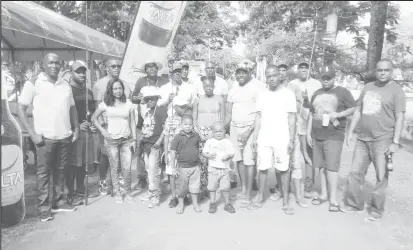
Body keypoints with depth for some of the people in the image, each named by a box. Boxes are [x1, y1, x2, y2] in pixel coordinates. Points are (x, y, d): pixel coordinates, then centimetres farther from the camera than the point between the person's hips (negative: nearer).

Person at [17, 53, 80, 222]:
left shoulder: (66, 85, 11)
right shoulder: (33, 83, -3)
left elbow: (72, 108, 18)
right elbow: (20, 109, -4)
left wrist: (76, 129, 8)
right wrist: (32, 133, -12)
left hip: (65, 137, 4)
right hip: (45, 137, -4)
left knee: (60, 170, 12)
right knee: (44, 172, 4)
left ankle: (59, 201, 24)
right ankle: (44, 207, 14)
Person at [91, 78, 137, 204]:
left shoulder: (129, 104, 5)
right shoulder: (106, 104, 3)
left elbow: (132, 123, 5)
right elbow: (94, 118, 9)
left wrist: (134, 139, 0)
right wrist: (103, 131, -3)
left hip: (126, 139, 1)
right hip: (111, 140, 0)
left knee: (127, 168, -2)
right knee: (115, 168, 6)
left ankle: (127, 192, 16)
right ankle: (117, 193, 21)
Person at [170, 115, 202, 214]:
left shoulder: (196, 136, 1)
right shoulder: (178, 137, -10)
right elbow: (173, 153, -10)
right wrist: (173, 168, -11)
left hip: (195, 166, 3)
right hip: (182, 166, -3)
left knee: (195, 185, 13)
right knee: (182, 186, 10)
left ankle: (195, 203, 28)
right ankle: (180, 204, 28)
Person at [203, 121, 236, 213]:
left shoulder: (228, 142, 2)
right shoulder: (209, 142, 2)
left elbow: (232, 153, 1)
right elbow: (204, 152, 3)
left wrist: (228, 156, -20)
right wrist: (209, 155, -17)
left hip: (225, 169, 0)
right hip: (213, 169, 1)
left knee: (225, 188, 5)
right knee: (212, 187, 7)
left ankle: (227, 204, 21)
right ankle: (212, 203, 23)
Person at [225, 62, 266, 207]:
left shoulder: (258, 86, -10)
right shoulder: (234, 88, 11)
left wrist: (248, 132, -17)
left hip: (250, 128, -6)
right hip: (235, 127, 6)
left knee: (249, 161, -5)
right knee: (239, 159, 8)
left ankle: (248, 195, 6)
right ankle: (243, 190, 22)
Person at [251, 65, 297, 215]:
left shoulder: (288, 94, -1)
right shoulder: (262, 95, 8)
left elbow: (292, 118, -3)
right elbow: (259, 117, 10)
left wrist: (292, 140, -8)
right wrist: (255, 137, 5)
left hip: (282, 139, -3)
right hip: (263, 138, 3)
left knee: (283, 169, 1)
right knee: (262, 168, 6)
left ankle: (285, 202, 13)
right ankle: (260, 198, 19)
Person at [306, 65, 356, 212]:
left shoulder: (342, 92, 2)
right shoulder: (317, 93, 16)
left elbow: (354, 108, -1)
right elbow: (311, 114, 17)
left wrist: (338, 114, -17)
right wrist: (308, 133, 12)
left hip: (334, 136, -5)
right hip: (317, 136, 5)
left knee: (331, 167, -8)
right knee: (321, 166, 9)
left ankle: (333, 199, 0)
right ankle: (324, 194, 21)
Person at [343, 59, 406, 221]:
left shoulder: (396, 90, -4)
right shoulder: (368, 87, 12)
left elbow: (399, 118, -9)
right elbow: (358, 110, 14)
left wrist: (395, 142, -15)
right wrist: (351, 131, 9)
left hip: (383, 141, -5)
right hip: (362, 139, 5)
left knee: (381, 177, 4)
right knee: (355, 173, 9)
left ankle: (377, 210, 19)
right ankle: (354, 203, 25)